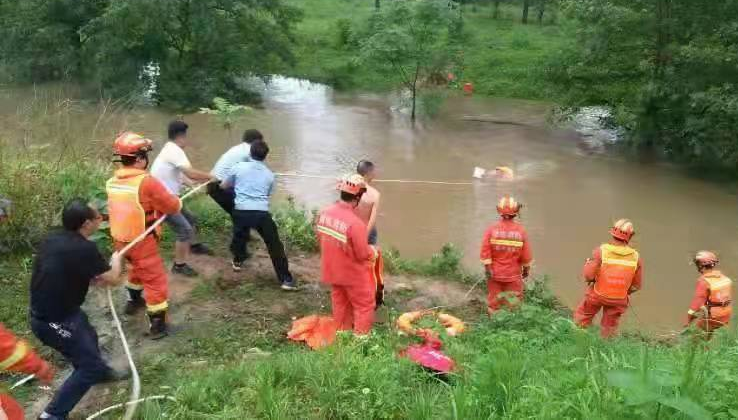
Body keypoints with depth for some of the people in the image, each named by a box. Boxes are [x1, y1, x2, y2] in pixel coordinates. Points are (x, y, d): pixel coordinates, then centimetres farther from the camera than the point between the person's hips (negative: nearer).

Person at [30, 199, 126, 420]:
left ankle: (101, 371, 56)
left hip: (44, 311, 9)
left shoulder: (54, 239, -2)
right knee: (88, 365, 5)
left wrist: (94, 278, 5)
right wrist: (116, 259, 5)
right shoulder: (84, 248, -27)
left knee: (89, 338, 30)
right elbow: (113, 280, -14)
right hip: (54, 322, -9)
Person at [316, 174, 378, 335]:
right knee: (364, 305, 15)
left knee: (340, 303, 24)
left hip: (332, 270, 7)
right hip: (353, 274, -6)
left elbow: (320, 239, 3)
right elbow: (362, 254, -23)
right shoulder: (356, 223, -33)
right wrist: (372, 251, -2)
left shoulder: (324, 213, -12)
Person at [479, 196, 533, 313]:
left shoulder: (491, 229, -11)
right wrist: (526, 269, 8)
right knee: (513, 305, 11)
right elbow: (526, 255, -7)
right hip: (513, 275, -1)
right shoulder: (521, 231, -11)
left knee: (494, 303, 13)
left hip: (495, 273, 1)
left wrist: (488, 268, -8)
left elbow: (485, 251, -15)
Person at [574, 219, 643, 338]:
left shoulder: (601, 251, -25)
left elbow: (588, 275, -22)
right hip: (619, 300, 2)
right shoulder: (636, 257, -16)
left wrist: (588, 263, -1)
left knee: (581, 320, 23)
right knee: (609, 330, 23)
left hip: (598, 294, -2)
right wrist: (625, 291, 14)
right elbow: (637, 285, -6)